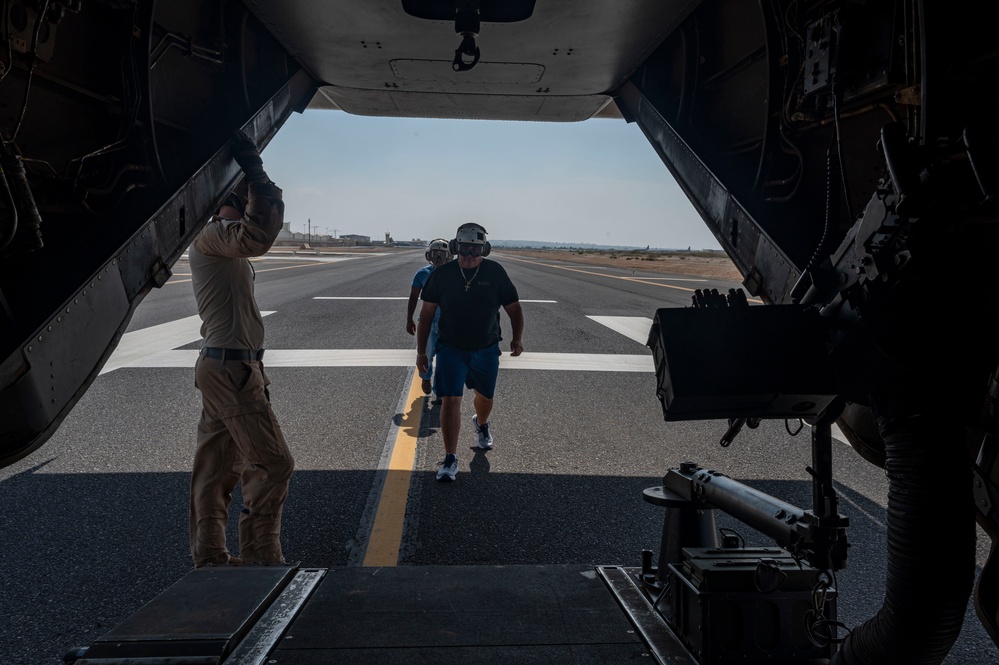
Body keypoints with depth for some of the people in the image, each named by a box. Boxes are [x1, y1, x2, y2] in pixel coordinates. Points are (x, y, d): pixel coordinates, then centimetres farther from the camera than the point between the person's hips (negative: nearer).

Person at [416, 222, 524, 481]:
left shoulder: (495, 272, -7)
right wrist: (421, 351, -2)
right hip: (451, 350, -1)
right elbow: (427, 313, 0)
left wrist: (517, 338, -14)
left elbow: (514, 308, 1)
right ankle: (450, 459, 0)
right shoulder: (442, 274, -7)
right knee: (450, 401, -10)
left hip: (486, 350, 1)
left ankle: (481, 424, 54)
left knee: (484, 397, 19)